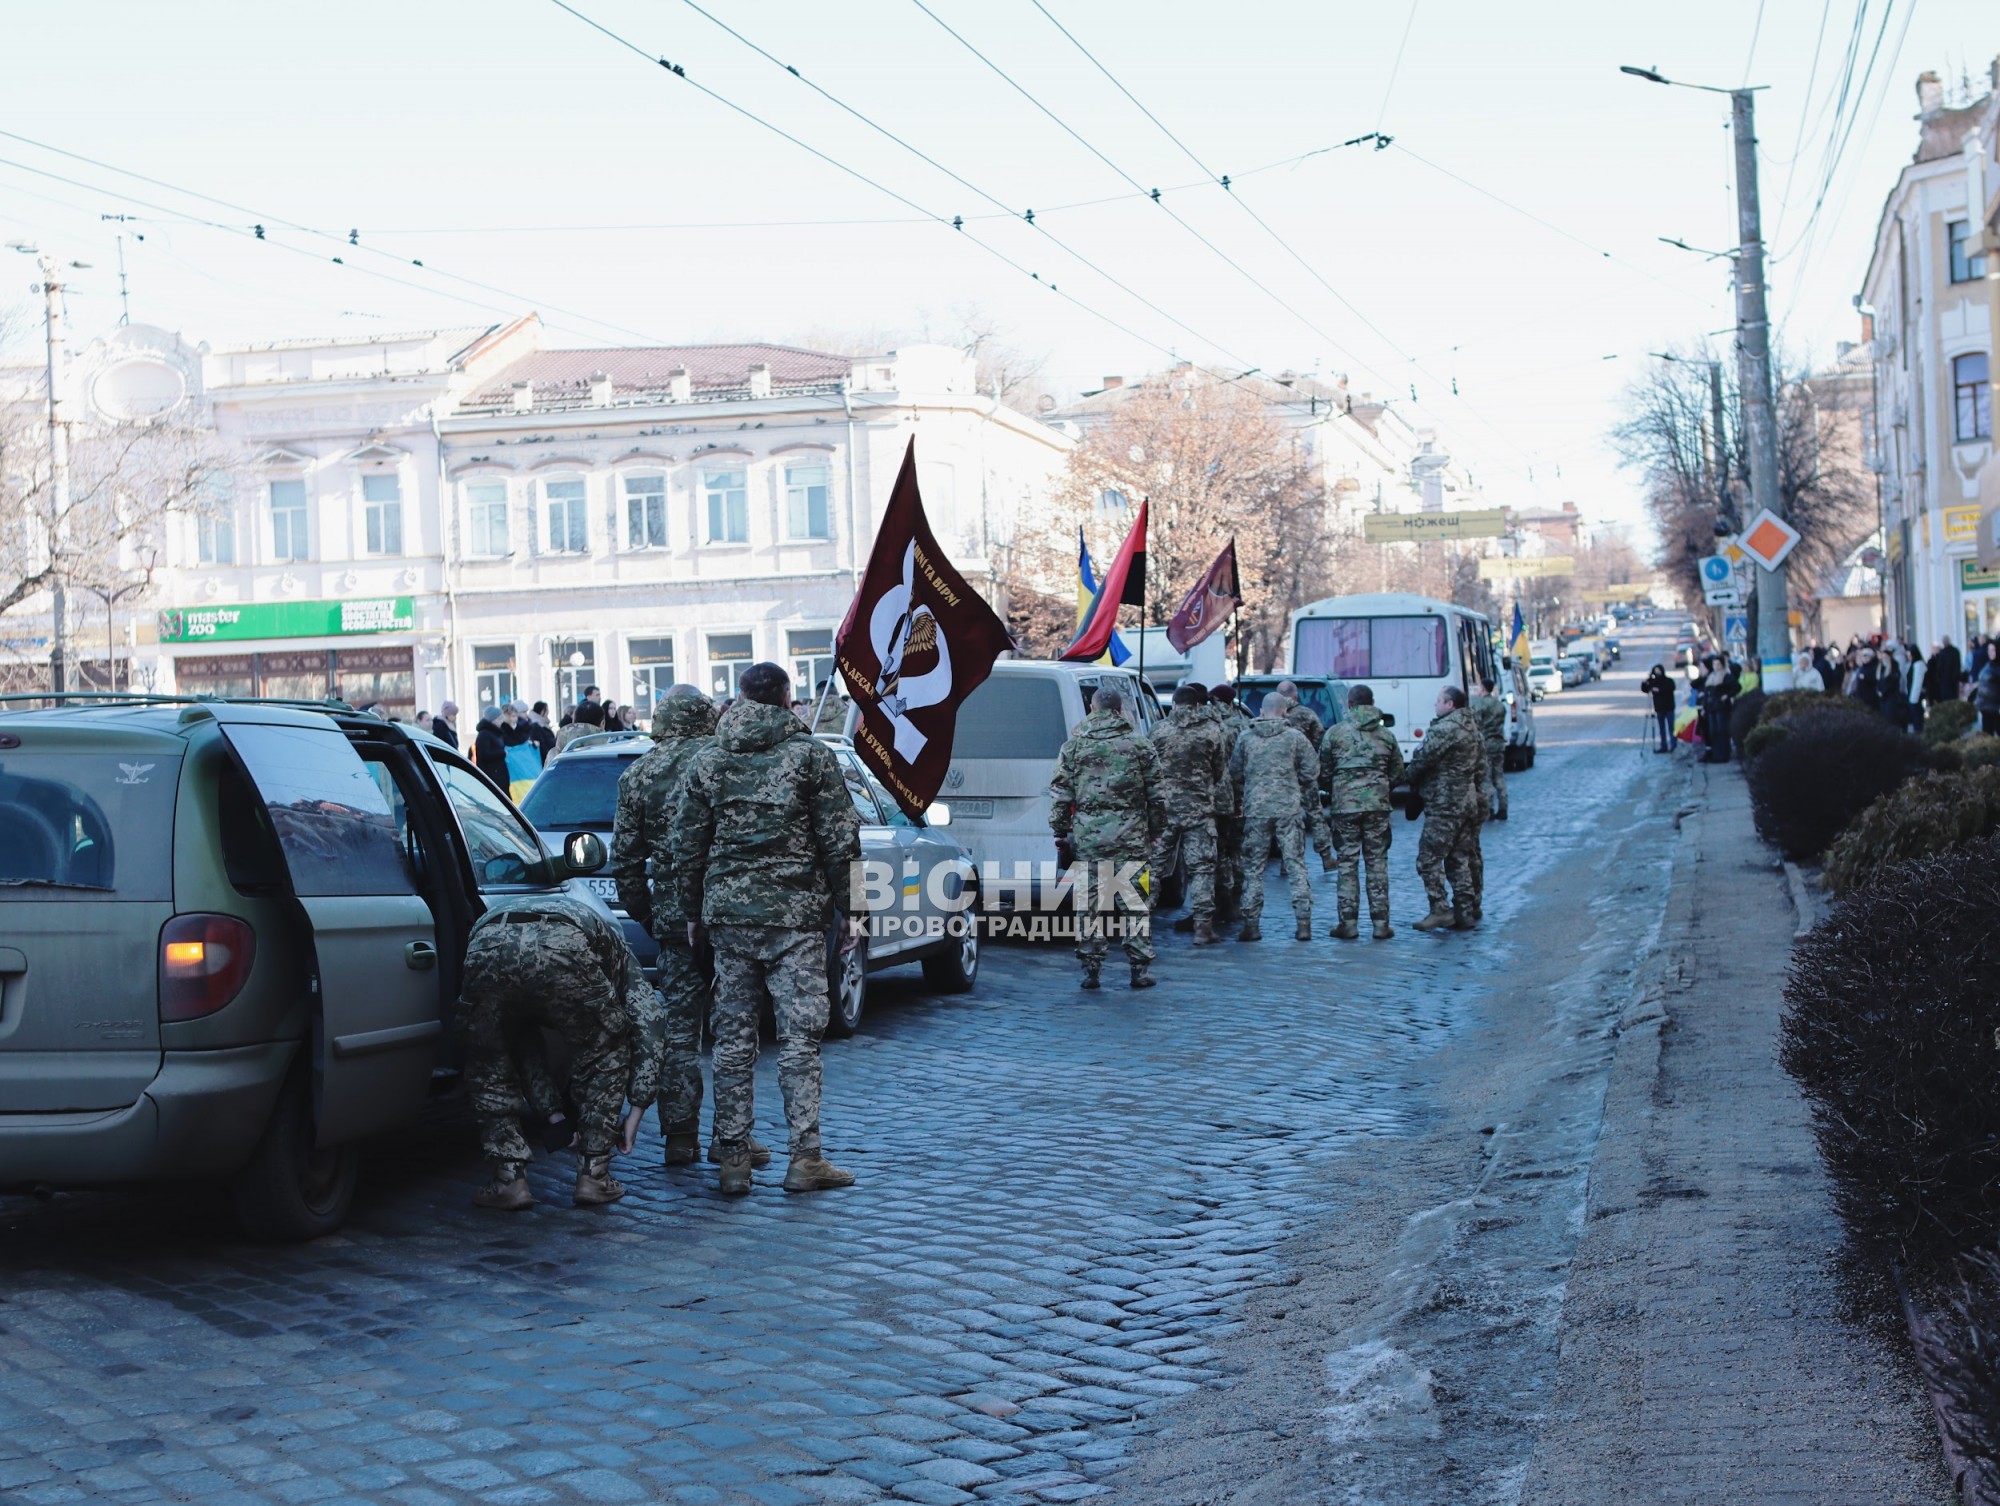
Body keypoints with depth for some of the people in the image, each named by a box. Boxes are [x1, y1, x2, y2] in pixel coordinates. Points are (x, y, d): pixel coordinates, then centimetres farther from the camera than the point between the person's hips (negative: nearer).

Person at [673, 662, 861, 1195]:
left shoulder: (705, 762, 7)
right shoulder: (810, 754, -1)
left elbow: (687, 847, 9)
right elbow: (839, 841, -3)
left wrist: (693, 913, 18)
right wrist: (849, 910, 3)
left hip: (728, 913, 3)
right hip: (795, 913, -3)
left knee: (733, 1036, 7)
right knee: (799, 1035, 0)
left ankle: (733, 1157, 8)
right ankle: (805, 1156, -2)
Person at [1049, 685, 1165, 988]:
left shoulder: (1074, 745, 5)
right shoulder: (1140, 746, 4)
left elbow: (1059, 793, 4)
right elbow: (1157, 794, 6)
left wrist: (1060, 830, 11)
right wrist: (1155, 832, 15)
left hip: (1086, 835, 0)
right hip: (1130, 837, 0)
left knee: (1089, 902, 5)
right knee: (1133, 902, 3)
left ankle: (1091, 967, 6)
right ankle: (1140, 968, 5)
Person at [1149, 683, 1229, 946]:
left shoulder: (1159, 730, -1)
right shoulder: (1212, 732, -1)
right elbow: (1222, 774, 6)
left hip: (1163, 808, 1)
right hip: (1199, 810, -1)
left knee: (1153, 864, 9)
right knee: (1201, 868, 3)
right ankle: (1203, 925, 0)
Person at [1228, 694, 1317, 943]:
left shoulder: (1245, 738, 4)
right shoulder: (1295, 737, 0)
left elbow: (1234, 774, 9)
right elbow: (1311, 773, 1)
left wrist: (1238, 802, 22)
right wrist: (1308, 802, 15)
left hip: (1256, 810, 1)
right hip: (1289, 810, -1)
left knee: (1253, 867, 6)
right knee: (1295, 865, 4)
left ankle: (1251, 924, 4)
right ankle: (1303, 922, 0)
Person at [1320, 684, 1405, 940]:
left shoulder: (1335, 732, -1)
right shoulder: (1386, 735, 6)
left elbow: (1323, 772, 1)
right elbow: (1397, 774, 10)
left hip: (1345, 804, -2)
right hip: (1378, 805, 2)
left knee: (1348, 863, 3)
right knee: (1378, 863, 6)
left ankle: (1349, 923, 1)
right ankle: (1380, 923, 6)